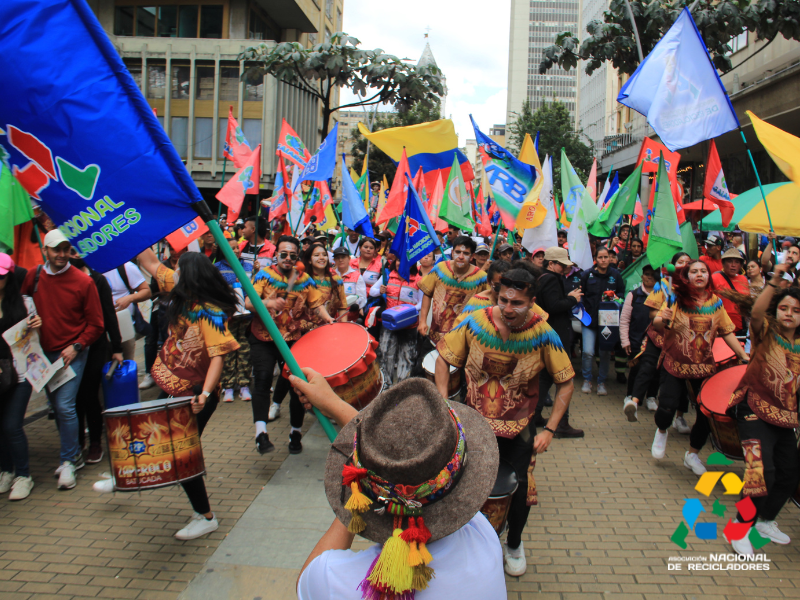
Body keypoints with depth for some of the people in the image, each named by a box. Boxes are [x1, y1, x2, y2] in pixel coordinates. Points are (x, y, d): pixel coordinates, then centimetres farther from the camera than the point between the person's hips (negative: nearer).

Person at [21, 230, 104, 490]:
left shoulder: (83, 282, -9)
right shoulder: (33, 276, 0)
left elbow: (95, 324, -5)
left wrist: (76, 346, -14)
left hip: (72, 354, -4)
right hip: (43, 353, 5)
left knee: (65, 406, -11)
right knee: (56, 407, 13)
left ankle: (68, 461, 5)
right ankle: (75, 454, 28)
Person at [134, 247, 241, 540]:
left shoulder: (211, 313, -24)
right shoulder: (182, 296, 0)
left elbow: (218, 356, -32)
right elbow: (151, 264, 11)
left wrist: (204, 394, -43)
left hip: (195, 395, -7)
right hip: (171, 387, 8)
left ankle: (205, 517, 13)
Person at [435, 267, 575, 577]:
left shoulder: (543, 335, -17)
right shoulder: (475, 322, -15)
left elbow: (566, 383, -7)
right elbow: (443, 358, -2)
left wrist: (550, 430, -13)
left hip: (519, 426, -1)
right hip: (474, 418, 1)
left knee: (522, 489, -4)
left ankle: (514, 544, 30)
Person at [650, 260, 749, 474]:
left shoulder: (715, 302, 2)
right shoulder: (676, 298, -8)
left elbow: (727, 332, 7)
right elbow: (657, 325, -14)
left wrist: (745, 357, 0)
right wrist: (663, 320, -37)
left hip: (705, 366, 3)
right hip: (674, 364, -3)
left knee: (707, 413, 0)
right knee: (667, 408, -14)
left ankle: (692, 454, 26)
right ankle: (661, 431, 24)